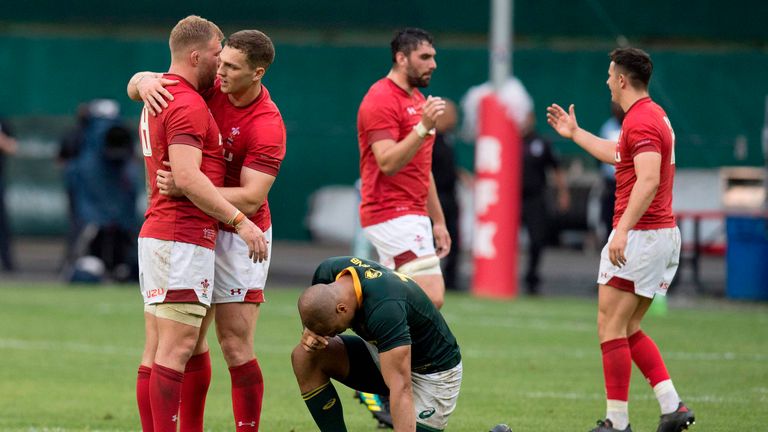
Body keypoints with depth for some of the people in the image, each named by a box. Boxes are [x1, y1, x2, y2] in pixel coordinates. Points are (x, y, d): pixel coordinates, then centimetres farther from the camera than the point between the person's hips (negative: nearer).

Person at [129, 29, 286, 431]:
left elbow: (250, 199, -27)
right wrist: (145, 83, -22)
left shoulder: (268, 127, -22)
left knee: (236, 347, -10)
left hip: (239, 237, -7)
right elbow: (138, 86, 3)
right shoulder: (209, 88, -3)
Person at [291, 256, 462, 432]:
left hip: (433, 372, -8)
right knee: (305, 356, -11)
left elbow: (401, 389, -42)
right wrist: (310, 332, -18)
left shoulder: (384, 310, -40)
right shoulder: (326, 272, -18)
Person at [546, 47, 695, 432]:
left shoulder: (641, 121, -16)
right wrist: (575, 134, 45)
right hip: (665, 235, 10)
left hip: (640, 236, -10)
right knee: (628, 329, 15)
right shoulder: (653, 115, 17)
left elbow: (648, 179, -29)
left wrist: (623, 230, -35)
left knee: (611, 327, -4)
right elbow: (618, 155, 37)